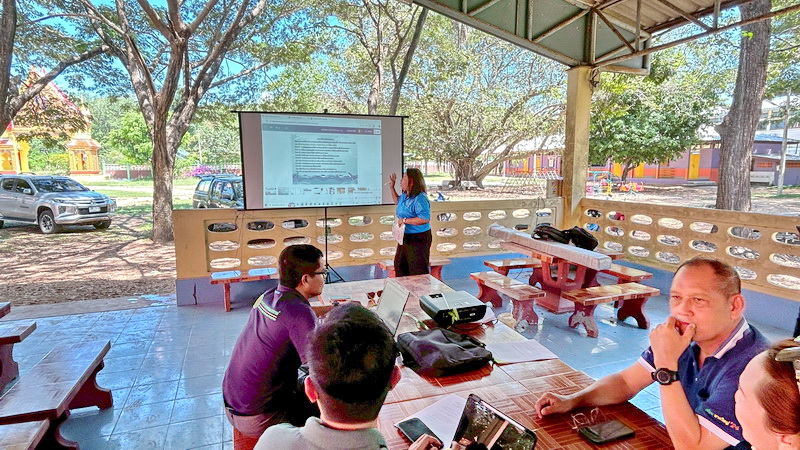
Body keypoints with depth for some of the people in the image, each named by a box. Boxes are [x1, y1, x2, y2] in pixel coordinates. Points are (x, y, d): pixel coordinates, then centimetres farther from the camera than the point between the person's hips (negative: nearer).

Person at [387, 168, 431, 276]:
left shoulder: (420, 198, -23)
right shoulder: (404, 196, 7)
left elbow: (425, 219, -34)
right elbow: (397, 201, 32)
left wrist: (405, 220, -26)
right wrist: (392, 187, 19)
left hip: (418, 239, -10)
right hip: (405, 237, 10)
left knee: (418, 271, -2)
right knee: (400, 265, 21)